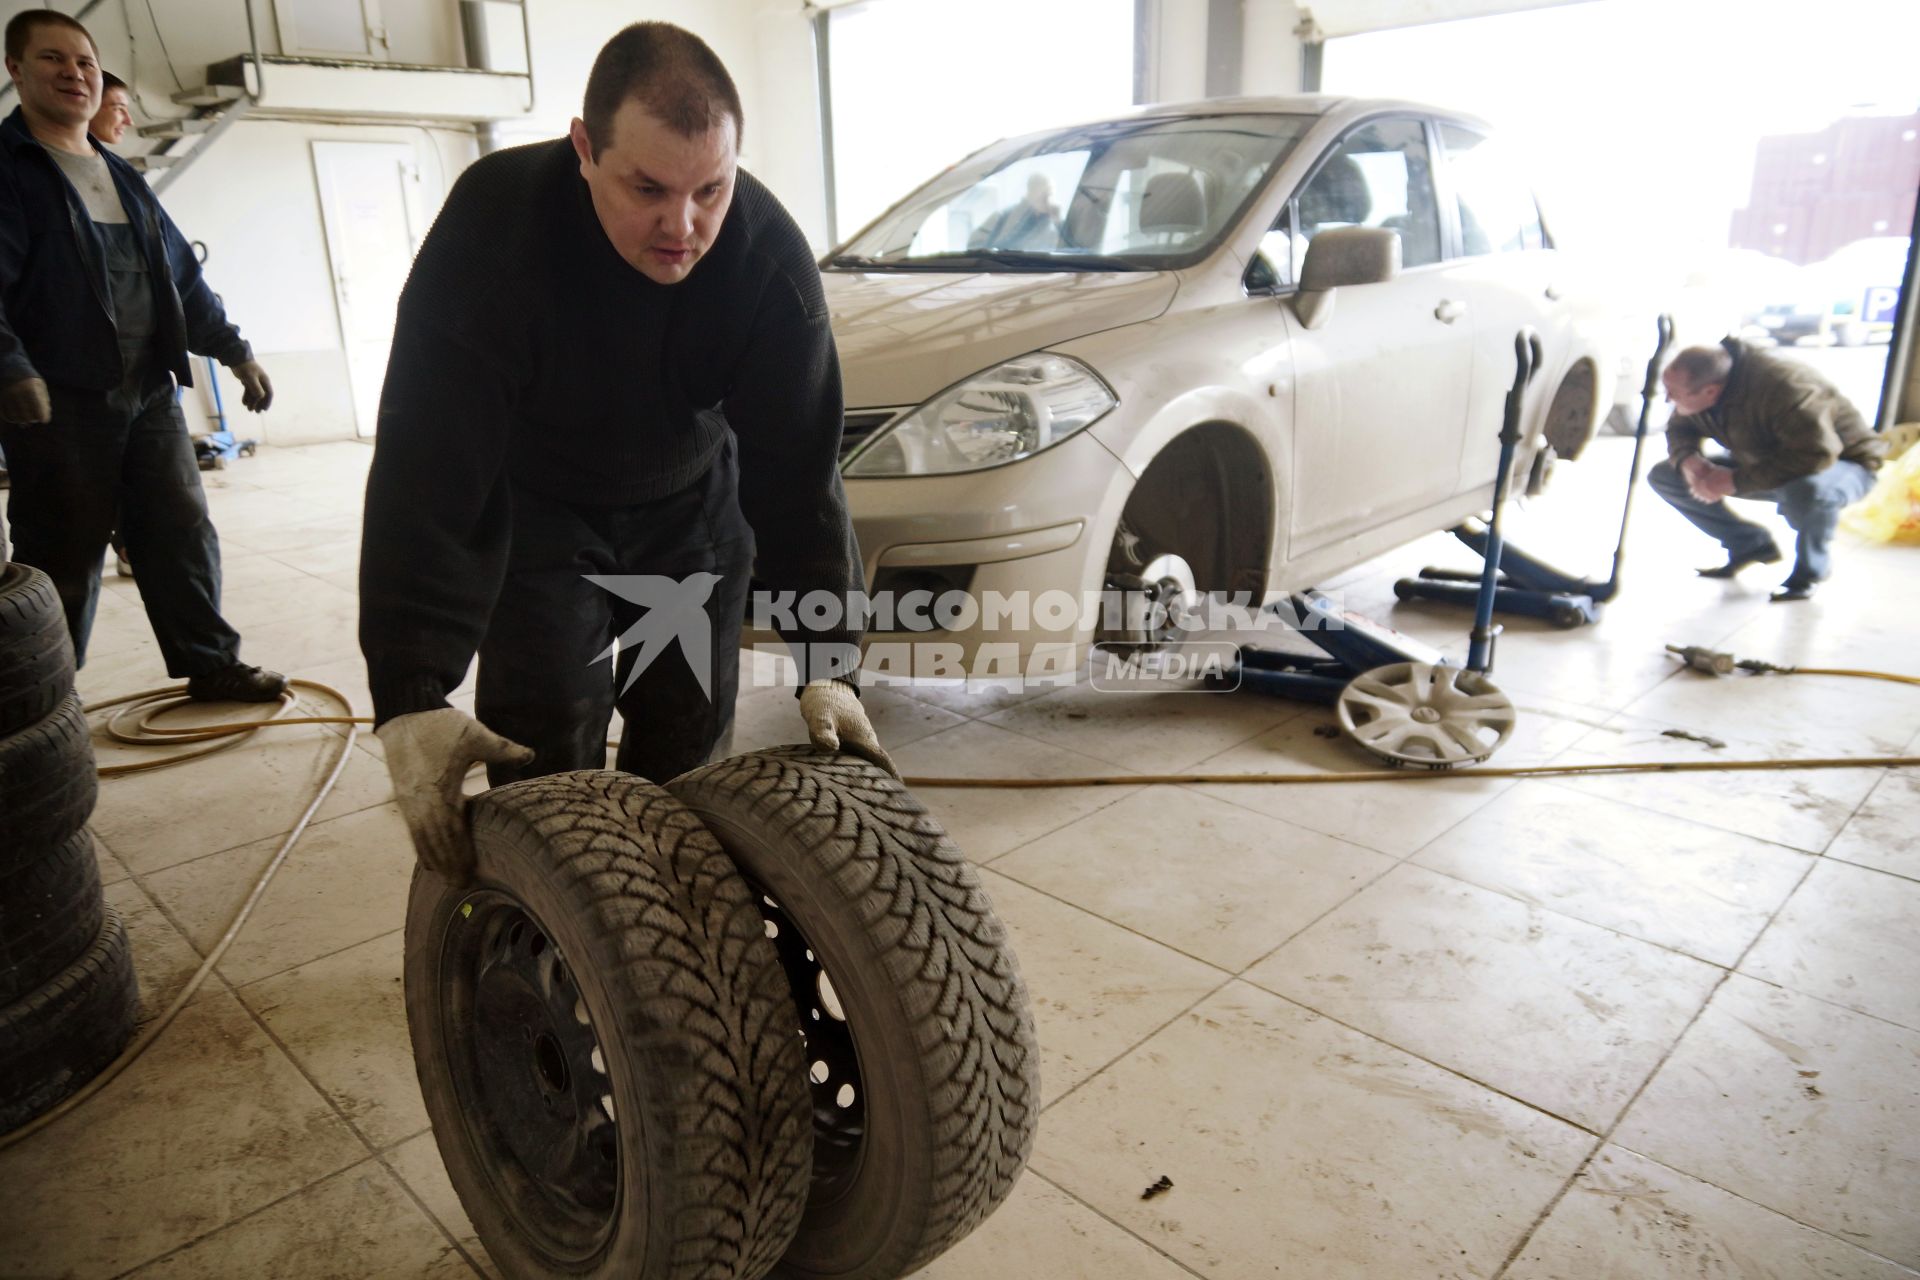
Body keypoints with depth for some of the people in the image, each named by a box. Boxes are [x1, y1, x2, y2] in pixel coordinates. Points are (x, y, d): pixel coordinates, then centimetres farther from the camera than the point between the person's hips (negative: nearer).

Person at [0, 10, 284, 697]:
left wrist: (233, 349, 14)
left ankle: (212, 664, 18)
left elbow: (184, 278, 23)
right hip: (58, 400, -6)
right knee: (62, 557, 0)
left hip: (149, 391, 6)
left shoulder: (124, 181, 19)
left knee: (184, 531, 7)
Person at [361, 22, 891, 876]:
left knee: (687, 753, 4)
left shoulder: (769, 252, -24)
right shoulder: (495, 222, -29)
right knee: (544, 769, -6)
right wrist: (410, 697, -38)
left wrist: (827, 663, -29)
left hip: (694, 507, 2)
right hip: (537, 509, -1)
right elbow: (427, 475, -31)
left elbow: (797, 466, -22)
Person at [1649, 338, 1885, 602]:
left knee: (1807, 490, -45)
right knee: (1663, 476, -4)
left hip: (1843, 464, -7)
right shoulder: (1695, 385, -15)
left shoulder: (1782, 385, -36)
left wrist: (1737, 481, -37)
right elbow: (1680, 431, 1)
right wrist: (1689, 461, -23)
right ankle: (1751, 544, 8)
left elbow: (1817, 454, -41)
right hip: (1765, 464, 7)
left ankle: (1811, 568, -12)